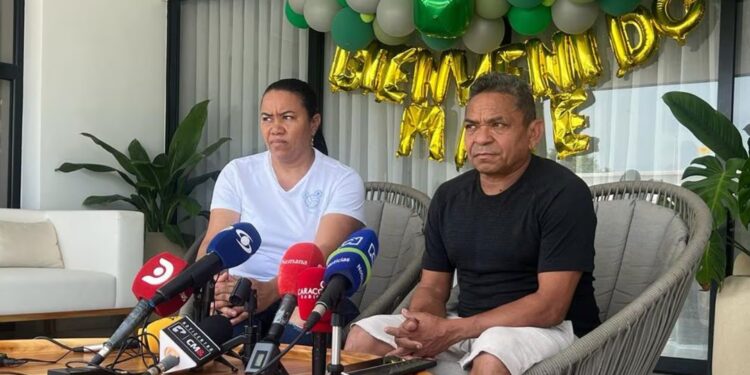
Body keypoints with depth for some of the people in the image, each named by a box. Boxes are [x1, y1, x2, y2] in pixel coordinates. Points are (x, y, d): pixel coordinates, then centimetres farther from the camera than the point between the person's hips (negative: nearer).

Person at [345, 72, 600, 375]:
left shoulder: (563, 193, -14)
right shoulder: (449, 196, 7)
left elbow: (551, 305, -20)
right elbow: (432, 287, 9)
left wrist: (451, 331, -25)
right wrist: (417, 327, -17)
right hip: (468, 329, 6)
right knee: (363, 337, -8)